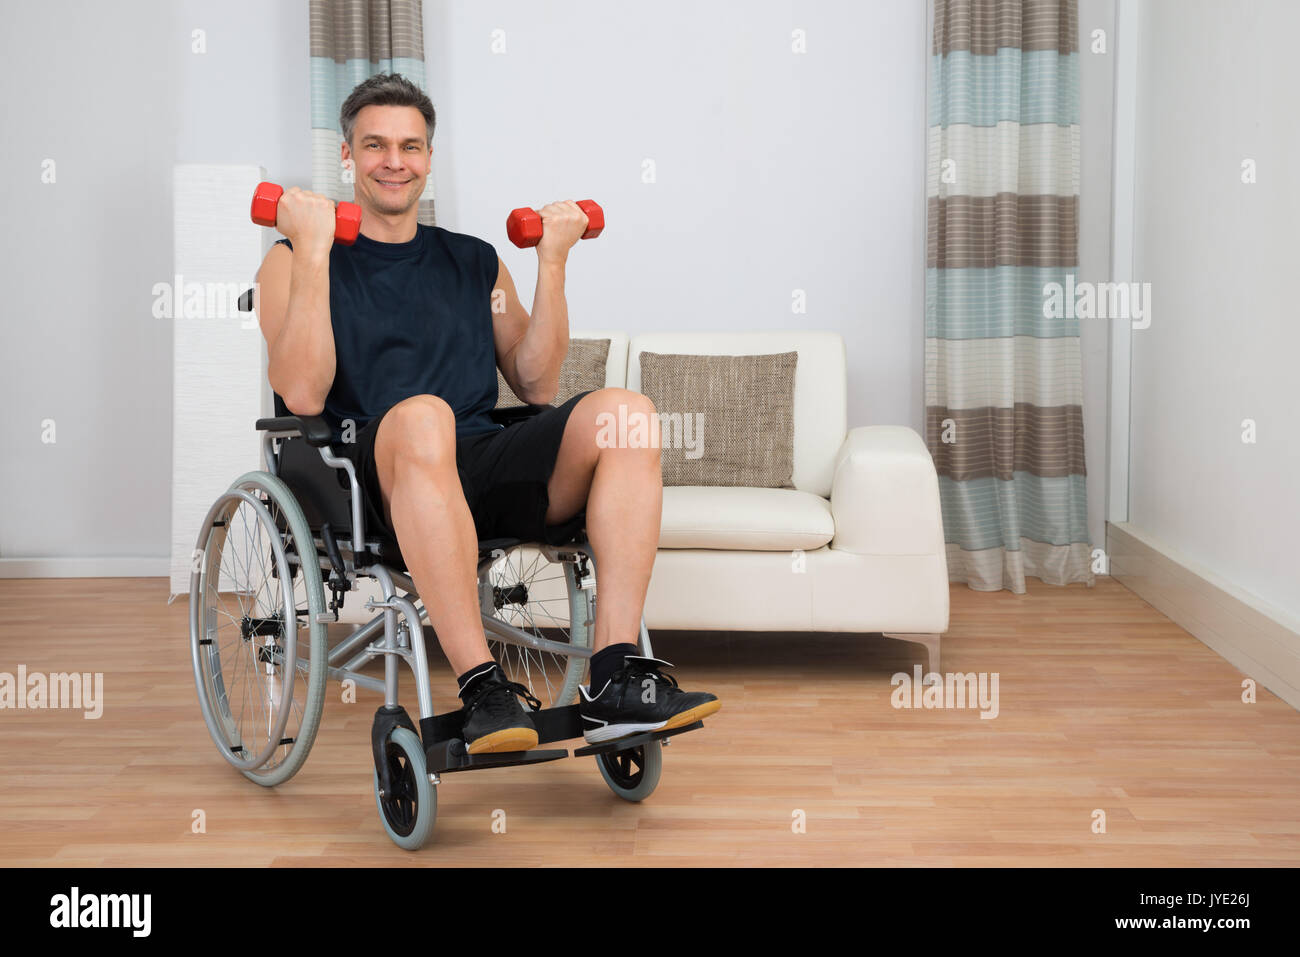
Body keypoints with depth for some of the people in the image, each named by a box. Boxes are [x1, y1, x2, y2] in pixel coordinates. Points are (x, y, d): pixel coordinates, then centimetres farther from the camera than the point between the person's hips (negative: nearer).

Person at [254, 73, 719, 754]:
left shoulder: (475, 261, 25)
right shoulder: (293, 262, 13)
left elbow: (535, 385, 16)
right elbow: (302, 395, -5)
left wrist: (552, 261, 10)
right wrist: (314, 250, -5)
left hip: (488, 470, 4)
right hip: (379, 484, -4)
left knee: (624, 409, -25)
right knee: (421, 416, -41)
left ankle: (613, 679, -31)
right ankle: (483, 689, -39)